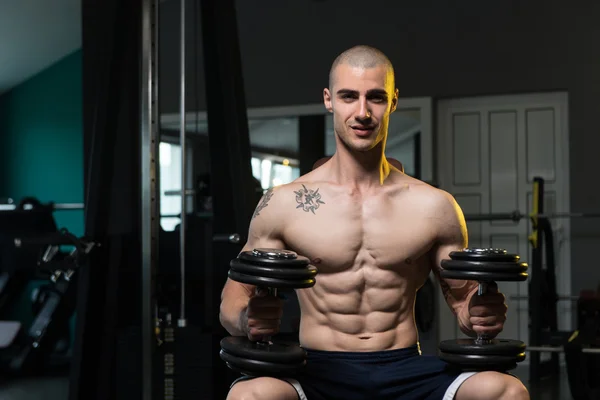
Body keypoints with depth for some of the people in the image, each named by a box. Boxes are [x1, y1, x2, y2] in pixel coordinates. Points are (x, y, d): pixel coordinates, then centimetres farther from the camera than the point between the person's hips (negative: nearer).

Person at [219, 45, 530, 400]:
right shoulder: (284, 204, 3)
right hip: (319, 371, -2)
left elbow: (463, 299, 15)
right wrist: (249, 319, -18)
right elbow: (233, 300, 6)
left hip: (407, 371, 2)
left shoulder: (434, 206, 8)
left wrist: (483, 316, -9)